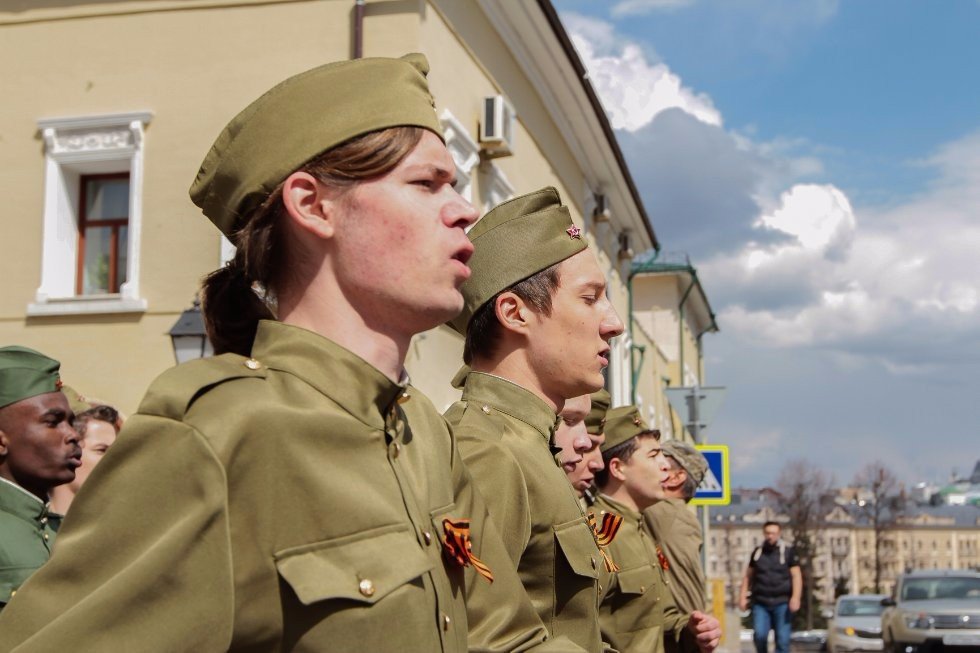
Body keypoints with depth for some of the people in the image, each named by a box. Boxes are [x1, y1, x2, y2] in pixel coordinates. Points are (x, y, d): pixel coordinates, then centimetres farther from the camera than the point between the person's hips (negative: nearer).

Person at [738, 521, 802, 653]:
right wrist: (743, 596, 6)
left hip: (782, 603, -2)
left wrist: (795, 597, -16)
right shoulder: (757, 552, 11)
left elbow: (796, 576, -3)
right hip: (760, 603, 2)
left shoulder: (788, 552, 3)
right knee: (759, 635, -12)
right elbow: (748, 576, 16)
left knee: (782, 639, -3)